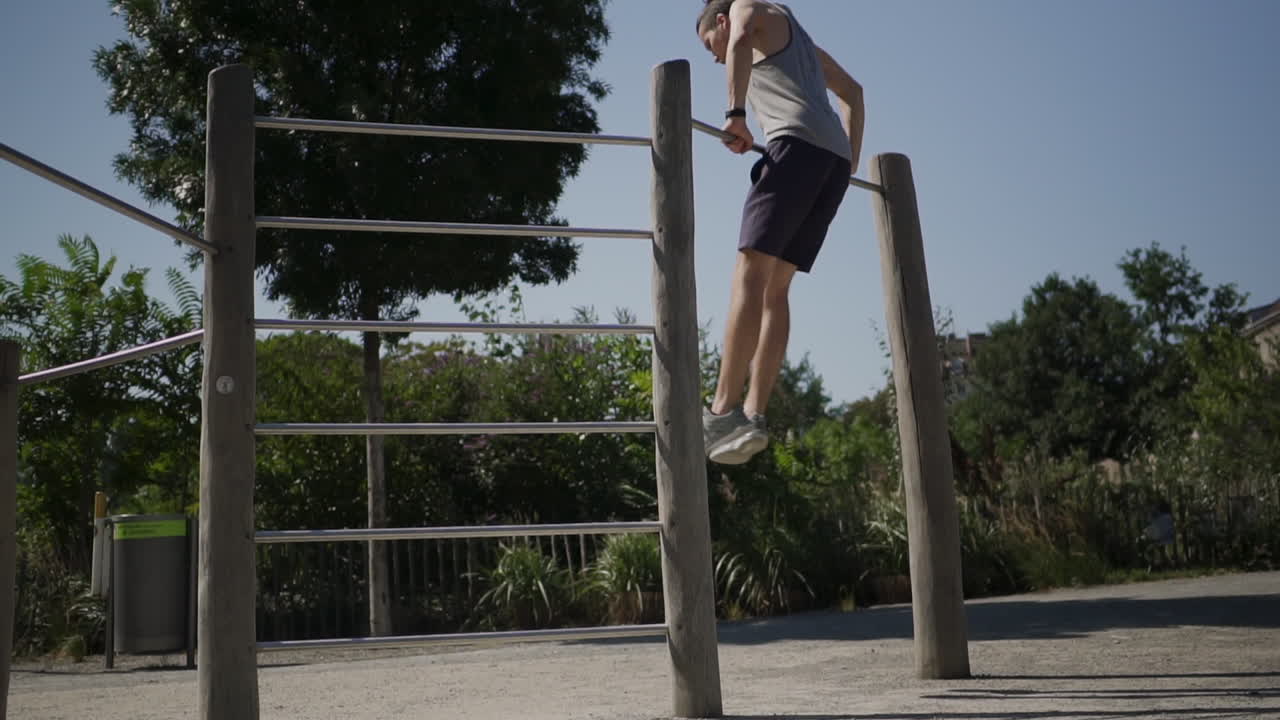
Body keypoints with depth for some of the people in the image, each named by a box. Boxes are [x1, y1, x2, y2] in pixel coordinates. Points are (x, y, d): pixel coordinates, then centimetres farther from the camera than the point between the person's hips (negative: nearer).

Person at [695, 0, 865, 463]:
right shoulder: (798, 39, 39)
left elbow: (741, 43, -10)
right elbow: (853, 92, 43)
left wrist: (735, 114, -14)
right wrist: (851, 161, 33)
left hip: (798, 144, -8)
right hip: (835, 157, 8)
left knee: (751, 272, -14)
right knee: (775, 287, 3)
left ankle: (725, 409, -22)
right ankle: (753, 414, -6)